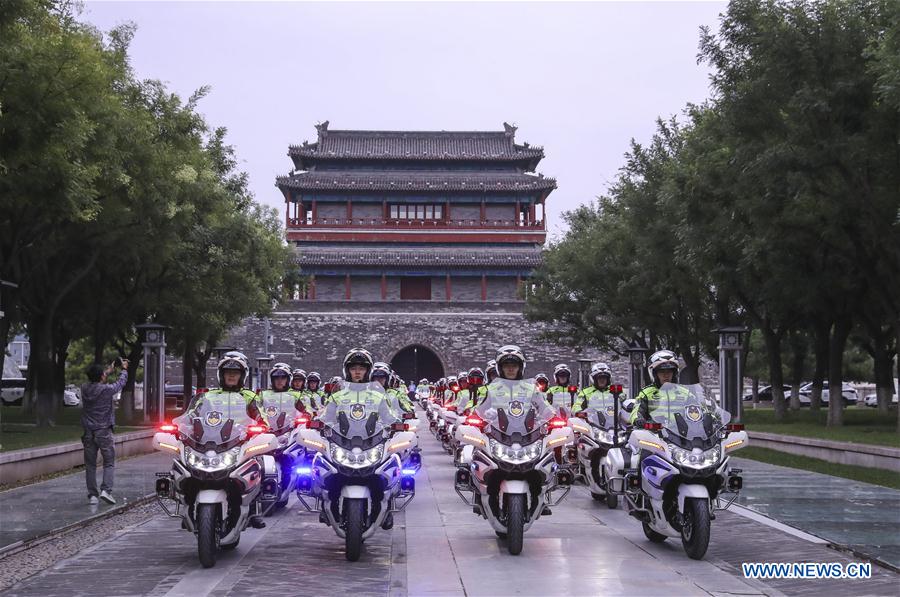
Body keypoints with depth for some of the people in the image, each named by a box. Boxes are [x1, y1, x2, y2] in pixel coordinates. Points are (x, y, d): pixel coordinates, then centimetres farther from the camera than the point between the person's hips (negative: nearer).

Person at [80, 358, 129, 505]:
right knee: (109, 463, 5)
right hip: (104, 432, -4)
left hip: (88, 433, 4)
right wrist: (124, 369, 25)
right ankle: (106, 490, -11)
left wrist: (109, 370, 33)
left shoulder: (85, 388, 0)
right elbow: (121, 382, 6)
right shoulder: (107, 389, -12)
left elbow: (95, 381, 22)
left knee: (90, 465, 8)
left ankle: (92, 495, 7)